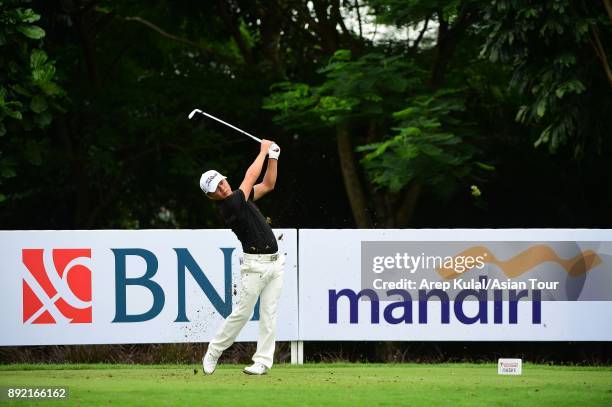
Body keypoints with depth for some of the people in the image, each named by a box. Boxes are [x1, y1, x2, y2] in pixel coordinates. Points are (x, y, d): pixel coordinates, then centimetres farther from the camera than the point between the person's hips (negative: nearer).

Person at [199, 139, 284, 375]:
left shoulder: (240, 197, 12)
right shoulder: (229, 205, -14)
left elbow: (268, 184, 19)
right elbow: (251, 176, -11)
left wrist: (273, 156, 8)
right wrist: (264, 150, 0)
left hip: (275, 263, 7)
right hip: (255, 265, -7)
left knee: (269, 314, 1)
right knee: (243, 312, -4)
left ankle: (263, 362, 1)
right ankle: (213, 353, 10)